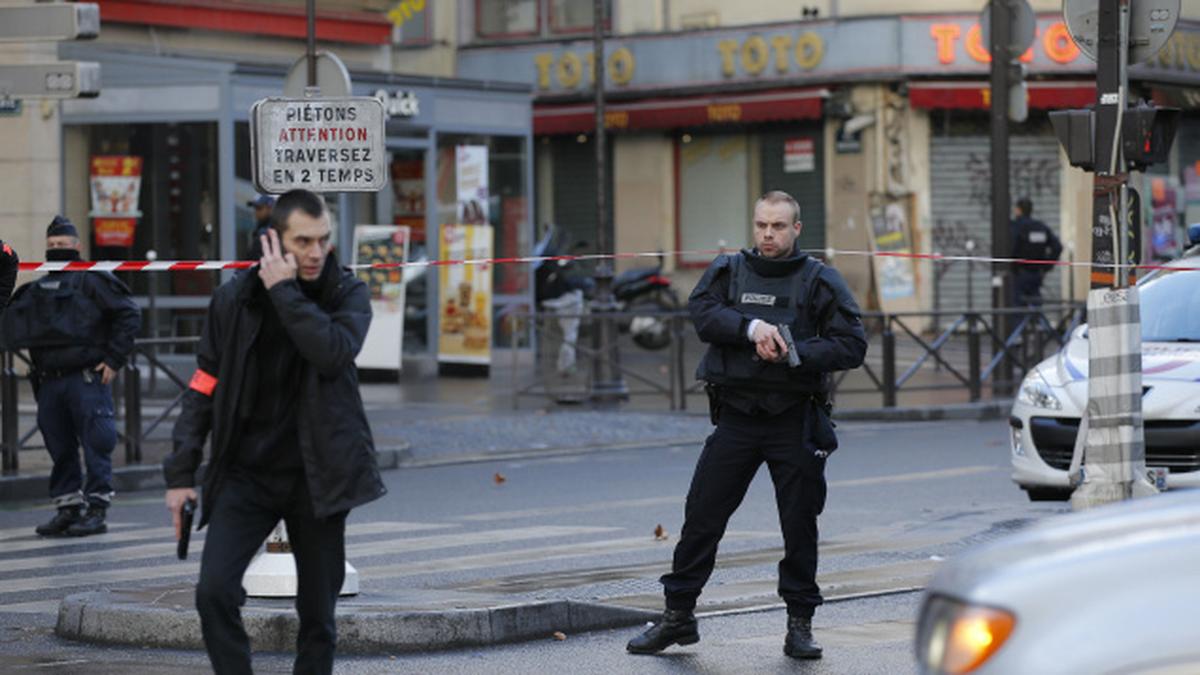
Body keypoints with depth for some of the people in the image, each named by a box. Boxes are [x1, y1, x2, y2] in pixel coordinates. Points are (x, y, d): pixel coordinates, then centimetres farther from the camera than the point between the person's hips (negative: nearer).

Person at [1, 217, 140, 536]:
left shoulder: (92, 280, 0)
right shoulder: (37, 289, 18)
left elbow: (129, 315, -4)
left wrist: (114, 359, -8)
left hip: (87, 379, -6)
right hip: (48, 382, 6)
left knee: (96, 446, -5)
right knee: (59, 448, 9)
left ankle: (97, 509, -3)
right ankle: (68, 507, 16)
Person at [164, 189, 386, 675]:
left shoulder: (347, 294, -2)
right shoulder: (235, 298, 0)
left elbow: (334, 353, -23)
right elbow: (203, 387, 4)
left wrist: (285, 291, -19)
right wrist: (181, 473, -1)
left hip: (316, 475, 0)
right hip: (246, 472, 1)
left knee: (317, 611, 5)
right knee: (215, 591, -15)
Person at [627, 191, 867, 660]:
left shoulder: (819, 281, 3)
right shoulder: (728, 270, 9)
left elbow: (852, 345, -3)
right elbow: (702, 312, -8)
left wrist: (796, 354, -16)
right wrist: (752, 327, -23)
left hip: (795, 422, -1)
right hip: (737, 418, 2)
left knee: (800, 524, 2)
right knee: (702, 516, 0)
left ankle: (800, 624, 13)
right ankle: (678, 616, 10)